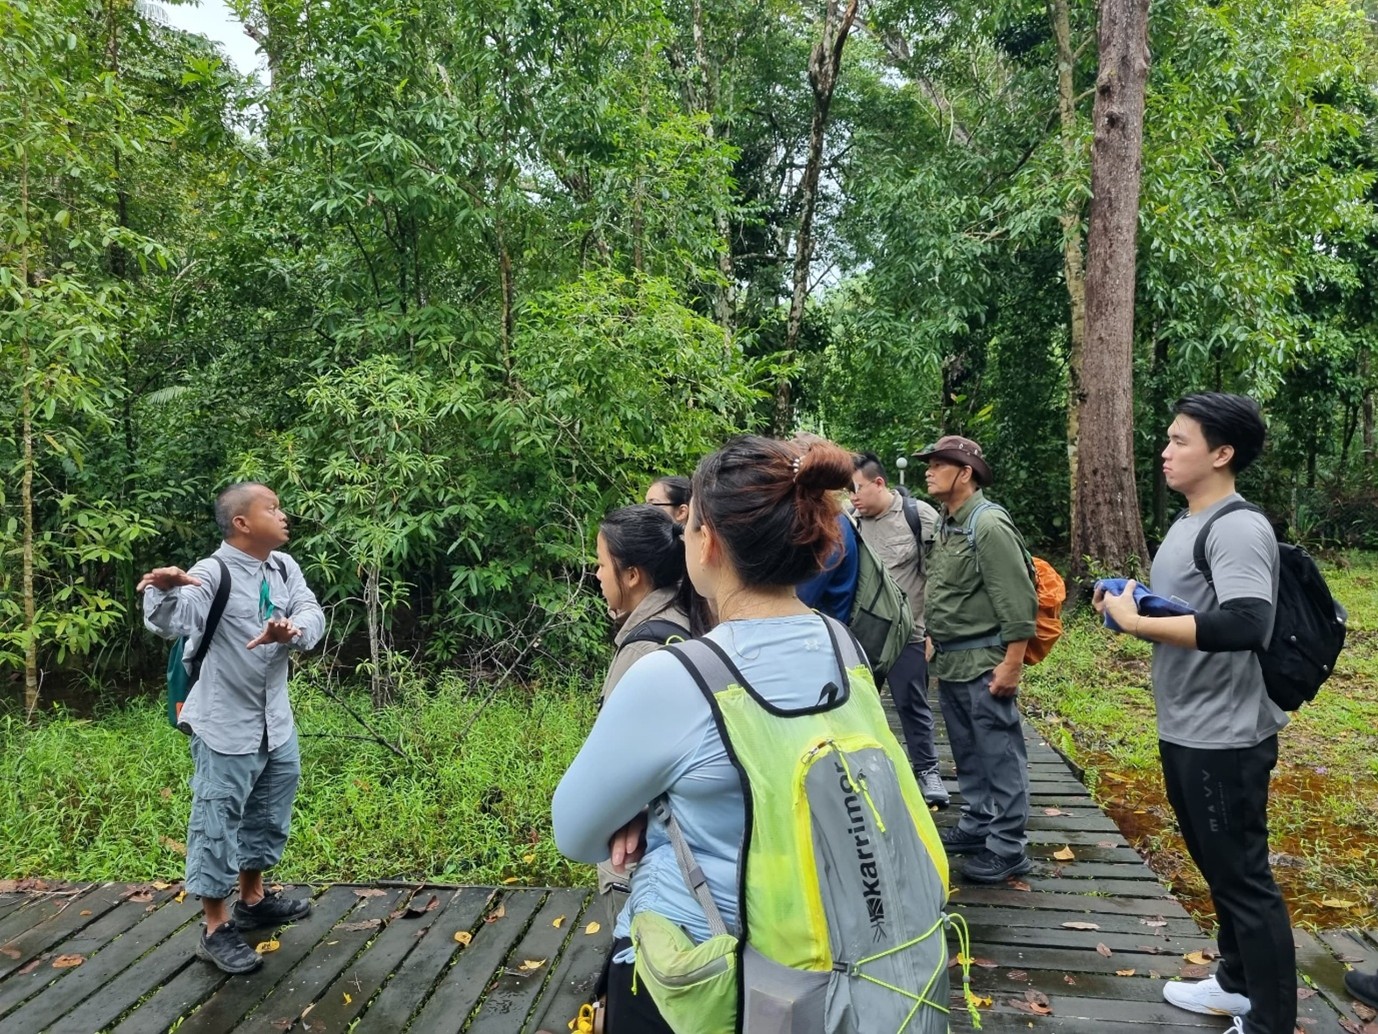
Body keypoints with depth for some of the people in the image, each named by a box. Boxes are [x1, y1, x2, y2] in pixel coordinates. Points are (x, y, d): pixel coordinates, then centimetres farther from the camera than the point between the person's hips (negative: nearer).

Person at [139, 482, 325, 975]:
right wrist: (166, 591, -56)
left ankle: (253, 899, 42)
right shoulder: (213, 573, -20)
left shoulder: (285, 567, 1)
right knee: (218, 822, 3)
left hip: (275, 721, 8)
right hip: (225, 725, -7)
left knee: (268, 815, 22)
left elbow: (313, 615, -6)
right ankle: (216, 930, 18)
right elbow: (173, 623, -33)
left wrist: (291, 631, -29)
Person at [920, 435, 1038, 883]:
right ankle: (977, 825, 33)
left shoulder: (989, 525, -16)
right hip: (950, 662, 9)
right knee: (968, 754, 19)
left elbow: (1018, 601, -20)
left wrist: (1012, 664, -20)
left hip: (984, 663, -9)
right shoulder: (946, 525, 12)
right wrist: (934, 638, 18)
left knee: (999, 754, 0)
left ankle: (1008, 848, 10)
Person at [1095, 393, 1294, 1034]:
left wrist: (1134, 622, -28)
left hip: (1224, 739, -10)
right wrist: (1128, 602, 2)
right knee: (1217, 867, 23)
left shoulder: (1239, 529, -20)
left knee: (1244, 876, 3)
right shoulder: (1187, 524, 10)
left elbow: (1244, 626, -34)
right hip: (1184, 732, 10)